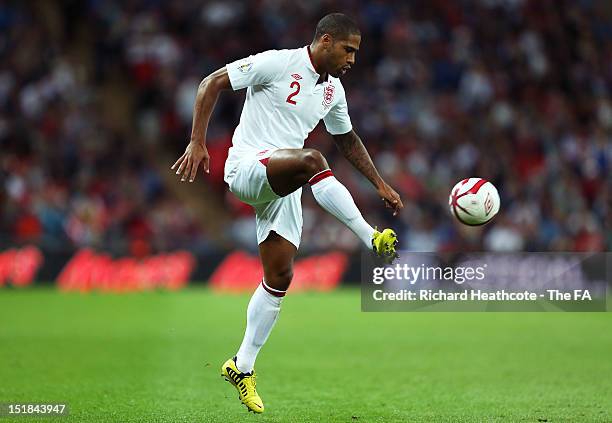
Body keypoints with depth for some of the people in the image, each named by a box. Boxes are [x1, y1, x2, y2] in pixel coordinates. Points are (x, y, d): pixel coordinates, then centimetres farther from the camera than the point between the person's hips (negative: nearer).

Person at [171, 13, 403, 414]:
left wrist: (381, 184, 26)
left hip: (283, 185, 8)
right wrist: (197, 142, -17)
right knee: (312, 160, -37)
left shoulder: (333, 90, 14)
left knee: (280, 277, 1)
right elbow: (212, 83, -9)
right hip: (247, 166, -8)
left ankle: (242, 367, 12)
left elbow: (347, 140, 30)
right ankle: (374, 241, -33)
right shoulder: (278, 63, -9)